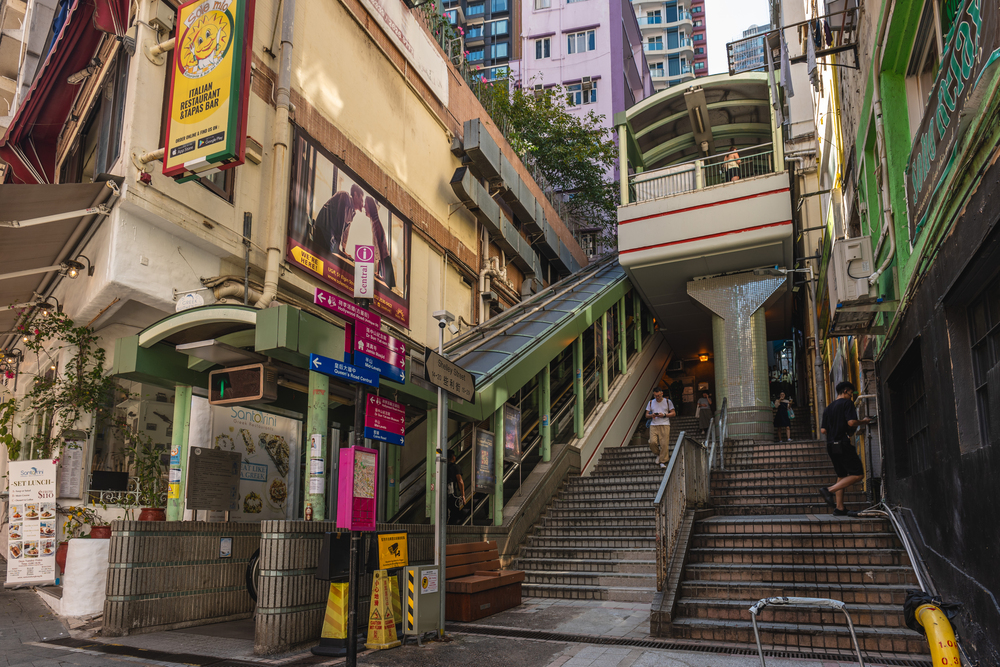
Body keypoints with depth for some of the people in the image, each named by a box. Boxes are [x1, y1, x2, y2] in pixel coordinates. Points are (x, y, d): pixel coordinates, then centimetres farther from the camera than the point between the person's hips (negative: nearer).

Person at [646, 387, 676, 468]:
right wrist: (652, 415, -7)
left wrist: (664, 415, -8)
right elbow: (646, 415, 16)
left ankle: (663, 461, 0)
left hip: (664, 425, -2)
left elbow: (673, 413, 7)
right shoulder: (650, 403, 15)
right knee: (652, 442, -15)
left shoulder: (668, 402, 8)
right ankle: (657, 454, 13)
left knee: (664, 444, -9)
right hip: (653, 425, 2)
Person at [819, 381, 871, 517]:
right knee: (858, 474, -7)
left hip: (831, 445, 9)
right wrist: (864, 421, 1)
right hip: (842, 444, -8)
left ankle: (839, 507, 10)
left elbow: (823, 430, 14)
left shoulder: (828, 408, 19)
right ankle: (829, 490, -17)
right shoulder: (847, 403, -3)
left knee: (842, 475, 14)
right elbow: (851, 422, -17)